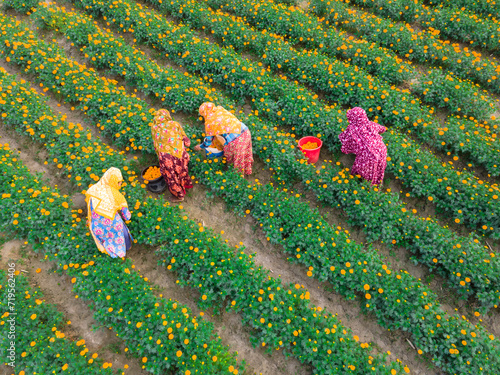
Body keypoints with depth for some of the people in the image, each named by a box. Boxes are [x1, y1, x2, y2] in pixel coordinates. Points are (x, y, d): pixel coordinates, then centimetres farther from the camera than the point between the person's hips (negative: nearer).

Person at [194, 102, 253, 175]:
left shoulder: (209, 122, -1)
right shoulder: (220, 109, 13)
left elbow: (208, 140, 8)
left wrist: (200, 147, 27)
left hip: (235, 140, -7)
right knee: (245, 154, 28)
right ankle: (247, 170, 50)